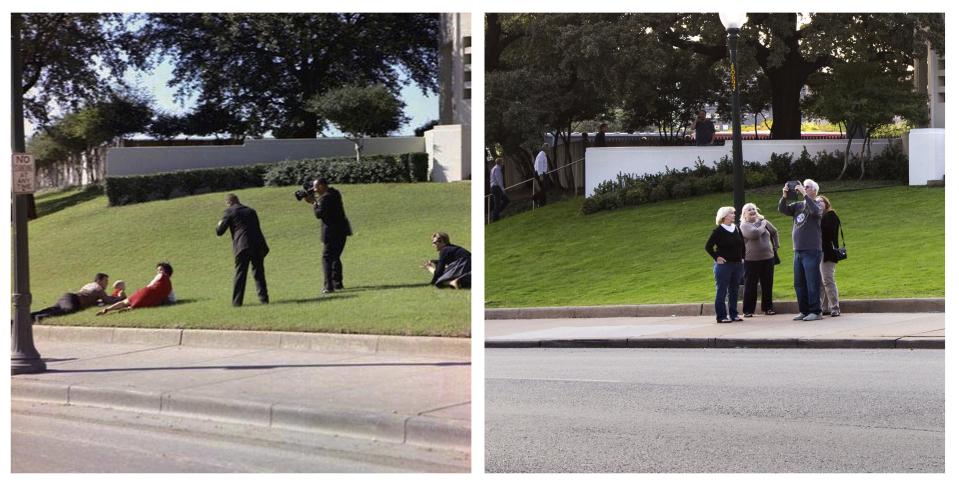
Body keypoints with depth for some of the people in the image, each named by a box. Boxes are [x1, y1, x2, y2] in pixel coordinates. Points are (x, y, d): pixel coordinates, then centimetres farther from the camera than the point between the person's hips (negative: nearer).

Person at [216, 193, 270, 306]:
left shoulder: (229, 212, 4)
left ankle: (237, 301, 0)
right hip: (258, 245, 5)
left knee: (240, 273, 1)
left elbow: (219, 232, 3)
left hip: (242, 247, -5)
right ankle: (263, 297, 13)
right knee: (259, 272, 14)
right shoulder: (251, 211, 21)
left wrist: (219, 224, 25)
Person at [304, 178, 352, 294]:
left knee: (327, 258, -5)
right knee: (335, 257, 19)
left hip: (332, 233, -9)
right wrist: (315, 201, 6)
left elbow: (319, 214, -18)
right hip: (342, 231, 9)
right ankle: (337, 283, 22)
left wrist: (314, 202, -6)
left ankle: (329, 286, -9)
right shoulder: (334, 193, 12)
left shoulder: (325, 198, -18)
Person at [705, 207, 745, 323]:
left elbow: (742, 245, 20)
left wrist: (742, 257, 11)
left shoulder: (737, 229, 8)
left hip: (737, 265, 6)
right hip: (724, 265, -6)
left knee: (734, 291, 10)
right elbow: (708, 246, -9)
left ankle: (733, 314, 18)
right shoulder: (718, 231, -9)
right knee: (722, 291, -2)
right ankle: (721, 316, 1)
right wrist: (717, 257, -11)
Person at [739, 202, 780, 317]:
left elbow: (775, 233, 24)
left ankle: (768, 307, 20)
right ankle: (747, 311, 4)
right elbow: (754, 233, -23)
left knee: (767, 285, 9)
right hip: (752, 260, -4)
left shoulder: (763, 221, 9)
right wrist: (763, 226, -8)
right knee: (751, 286, -1)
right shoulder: (744, 225, -5)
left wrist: (775, 246, 17)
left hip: (768, 258, 4)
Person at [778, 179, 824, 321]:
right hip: (797, 251, 6)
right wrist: (784, 196, -10)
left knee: (812, 283, -5)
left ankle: (815, 311, -1)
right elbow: (783, 209, 5)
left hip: (812, 251, -6)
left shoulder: (817, 204, -1)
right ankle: (804, 311, 15)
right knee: (799, 283, 8)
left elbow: (815, 210, -22)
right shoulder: (797, 205, 14)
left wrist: (804, 194, -21)